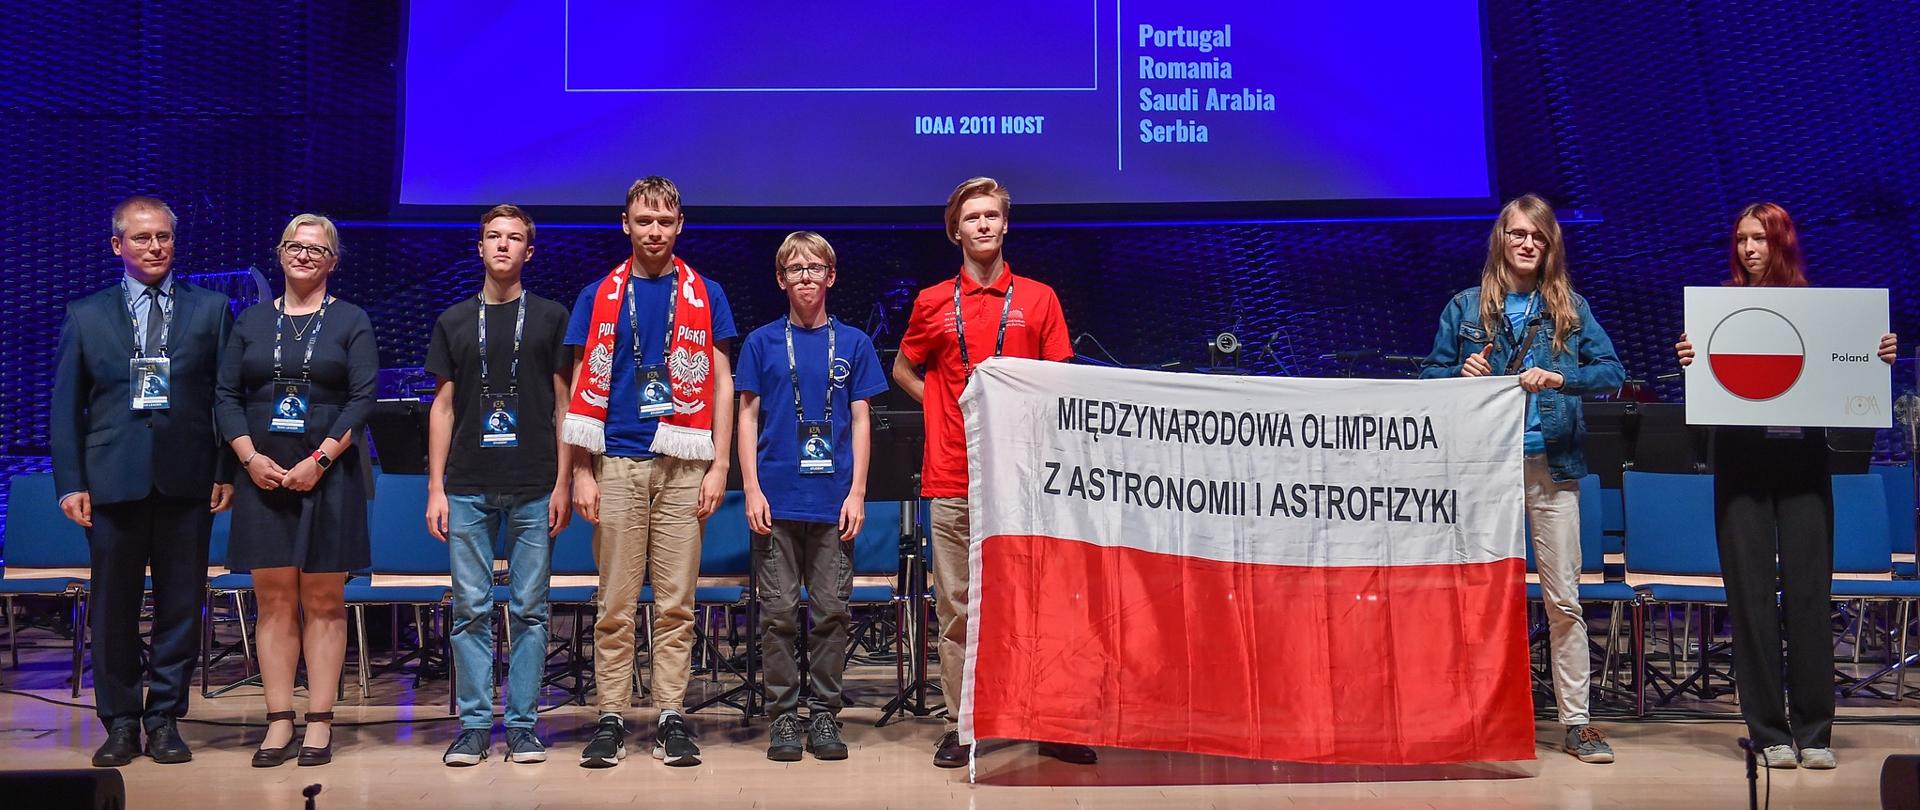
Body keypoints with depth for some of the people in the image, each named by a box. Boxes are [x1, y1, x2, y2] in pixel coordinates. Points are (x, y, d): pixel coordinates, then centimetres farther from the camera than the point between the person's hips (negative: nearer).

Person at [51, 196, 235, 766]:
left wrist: (226, 472, -2)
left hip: (187, 479, 0)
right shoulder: (85, 317, 10)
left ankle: (165, 720, 15)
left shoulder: (211, 309, 8)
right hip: (114, 479, 0)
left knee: (181, 604, 3)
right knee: (113, 607, 5)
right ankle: (120, 723, 17)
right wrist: (70, 482, -1)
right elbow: (65, 407, 8)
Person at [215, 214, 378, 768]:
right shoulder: (252, 321, 13)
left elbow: (363, 399, -4)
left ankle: (319, 723, 4)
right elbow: (227, 396, 8)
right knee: (274, 601, 2)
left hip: (328, 475, -2)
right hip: (263, 476, 2)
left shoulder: (351, 322, 5)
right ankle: (279, 723, 6)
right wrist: (250, 457, -6)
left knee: (323, 602, 0)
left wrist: (319, 460, -13)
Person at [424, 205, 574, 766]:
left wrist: (563, 484, -3)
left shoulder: (550, 318, 7)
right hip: (468, 487, 2)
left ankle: (522, 724, 9)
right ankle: (474, 723, 11)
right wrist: (436, 487, 4)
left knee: (528, 610, 2)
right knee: (471, 609, 3)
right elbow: (443, 407, 12)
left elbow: (564, 405, 5)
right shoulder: (454, 321, 12)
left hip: (534, 487, -2)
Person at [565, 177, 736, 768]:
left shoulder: (705, 295, 9)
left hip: (684, 465, 0)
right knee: (615, 603, 2)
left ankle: (672, 717, 9)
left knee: (676, 603, 2)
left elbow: (721, 384, 8)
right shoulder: (599, 296, 9)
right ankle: (611, 719, 9)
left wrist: (719, 465, 0)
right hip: (617, 463, 0)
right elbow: (584, 388, 8)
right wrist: (582, 472, 0)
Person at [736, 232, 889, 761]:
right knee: (779, 611, 2)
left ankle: (824, 713, 13)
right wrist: (752, 490, -3)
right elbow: (748, 417, 6)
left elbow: (860, 421, 7)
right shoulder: (761, 343, 7)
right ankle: (783, 715, 12)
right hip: (776, 498, 0)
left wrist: (857, 493, -1)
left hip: (833, 500, 1)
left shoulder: (853, 344, 8)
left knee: (831, 610, 3)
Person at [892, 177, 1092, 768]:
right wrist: (948, 409, 7)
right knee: (957, 607, 4)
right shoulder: (933, 303, 10)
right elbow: (904, 371, 21)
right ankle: (960, 726, 12)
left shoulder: (1039, 299, 8)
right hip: (953, 477, 1)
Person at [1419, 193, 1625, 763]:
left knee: (1564, 599, 1)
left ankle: (1576, 721, 8)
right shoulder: (1465, 307, 7)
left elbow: (1612, 372, 0)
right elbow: (1431, 374, 8)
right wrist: (1461, 373, -13)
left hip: (1551, 466, 0)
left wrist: (1558, 378, -16)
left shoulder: (1571, 308, 8)